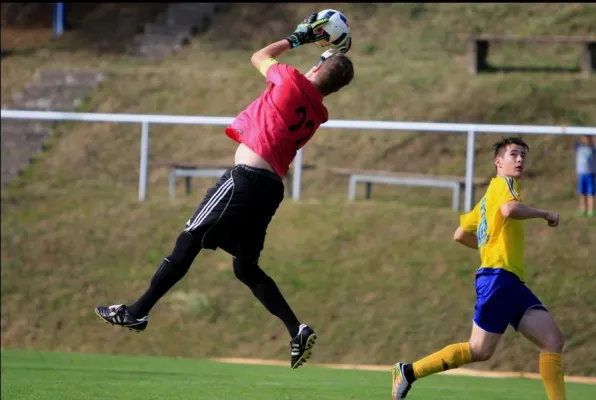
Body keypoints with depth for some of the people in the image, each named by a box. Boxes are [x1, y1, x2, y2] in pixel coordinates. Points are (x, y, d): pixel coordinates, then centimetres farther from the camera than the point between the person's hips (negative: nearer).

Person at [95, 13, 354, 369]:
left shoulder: (292, 82, -5)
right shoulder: (317, 115, 11)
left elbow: (260, 57, 12)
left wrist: (299, 37, 25)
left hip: (246, 177, -7)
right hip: (272, 187, 7)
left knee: (187, 243, 0)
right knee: (247, 267, 16)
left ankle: (137, 313, 2)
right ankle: (297, 331, 4)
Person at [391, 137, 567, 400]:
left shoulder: (487, 199, 25)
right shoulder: (501, 183, -2)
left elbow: (460, 235, 27)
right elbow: (509, 209, -25)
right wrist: (545, 214, -12)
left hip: (513, 283, 9)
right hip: (498, 276, -9)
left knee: (553, 341, -4)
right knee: (480, 350, -9)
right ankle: (409, 371, 2)